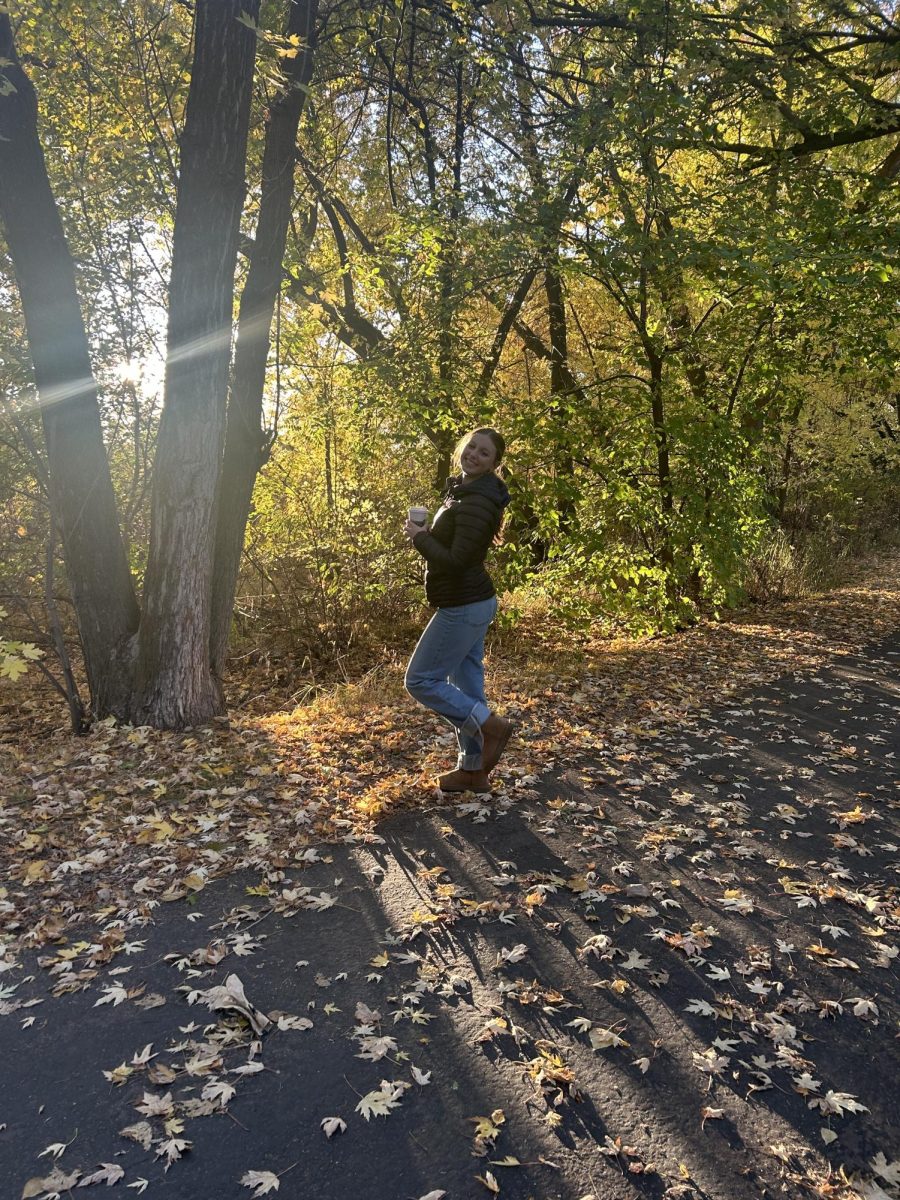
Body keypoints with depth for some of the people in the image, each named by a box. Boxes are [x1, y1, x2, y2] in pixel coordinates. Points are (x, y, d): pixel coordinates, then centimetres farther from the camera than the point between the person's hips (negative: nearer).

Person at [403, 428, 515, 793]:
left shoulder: (477, 502, -21)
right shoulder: (461, 489, 11)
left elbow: (456, 562, -27)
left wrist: (419, 537, -14)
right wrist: (426, 535, 6)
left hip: (463, 607, -10)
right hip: (471, 603, 10)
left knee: (420, 680, -2)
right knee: (466, 686, 14)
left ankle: (490, 725, 4)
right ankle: (473, 770, 23)